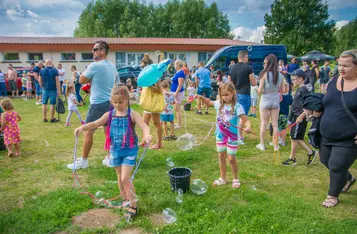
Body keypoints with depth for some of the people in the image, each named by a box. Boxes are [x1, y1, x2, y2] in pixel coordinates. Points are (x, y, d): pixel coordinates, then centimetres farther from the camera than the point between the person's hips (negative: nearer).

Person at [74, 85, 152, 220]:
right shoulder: (110, 115, 1)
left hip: (129, 150, -5)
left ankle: (133, 205, 7)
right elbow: (95, 124, -6)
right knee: (120, 177, 16)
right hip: (115, 150, 5)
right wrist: (82, 127, -25)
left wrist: (147, 135, -47)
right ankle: (126, 201, 35)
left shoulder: (132, 114, -11)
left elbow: (144, 126, -24)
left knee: (125, 178, -9)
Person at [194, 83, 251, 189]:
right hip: (220, 135, 5)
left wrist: (248, 126, -45)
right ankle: (223, 178, 30)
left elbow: (245, 120, -24)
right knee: (221, 157, 14)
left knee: (231, 158, 4)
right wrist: (201, 97, 2)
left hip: (232, 136, -5)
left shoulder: (237, 106, -17)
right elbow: (209, 102, 18)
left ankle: (235, 179, 25)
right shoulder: (219, 104, 0)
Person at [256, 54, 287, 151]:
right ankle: (276, 145, 18)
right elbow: (283, 90, 3)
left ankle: (262, 144, 17)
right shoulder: (280, 75, -3)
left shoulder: (264, 74, -14)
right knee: (275, 124, 11)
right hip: (276, 101, 3)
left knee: (264, 123, 9)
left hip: (265, 101, -3)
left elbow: (259, 91, -14)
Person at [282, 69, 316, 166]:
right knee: (296, 139, 14)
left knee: (294, 138, 0)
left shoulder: (304, 90, -14)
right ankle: (310, 153, 26)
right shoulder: (298, 89, 13)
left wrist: (301, 116, -22)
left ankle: (292, 159, 12)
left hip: (300, 118, -9)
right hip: (295, 117, 9)